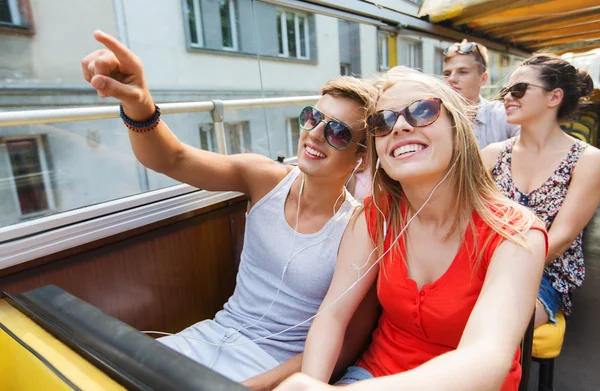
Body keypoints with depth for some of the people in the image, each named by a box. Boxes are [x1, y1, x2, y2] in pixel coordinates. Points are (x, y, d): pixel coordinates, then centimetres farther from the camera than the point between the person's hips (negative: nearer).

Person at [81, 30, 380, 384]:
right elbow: (173, 160, -14)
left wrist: (263, 382, -19)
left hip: (276, 362, -3)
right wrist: (138, 106, -34)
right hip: (216, 335, 4)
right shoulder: (266, 179, -7)